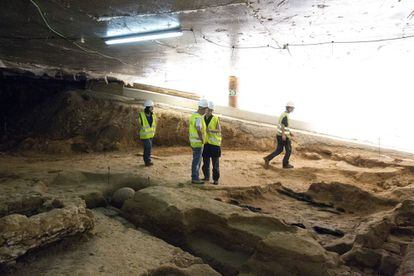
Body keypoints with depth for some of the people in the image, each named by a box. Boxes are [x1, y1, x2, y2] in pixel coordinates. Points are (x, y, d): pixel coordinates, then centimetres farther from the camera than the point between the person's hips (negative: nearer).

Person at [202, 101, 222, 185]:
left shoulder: (215, 119, -7)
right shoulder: (203, 119, 7)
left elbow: (219, 130, -12)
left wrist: (210, 131, -27)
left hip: (214, 143, -4)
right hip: (206, 143, 5)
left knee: (215, 162, 1)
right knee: (205, 161, 11)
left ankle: (216, 179, 11)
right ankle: (206, 177, 26)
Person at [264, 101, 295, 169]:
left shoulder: (284, 114, 14)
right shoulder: (285, 115, -17)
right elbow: (283, 125, -27)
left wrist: (290, 132, 26)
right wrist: (283, 135, -32)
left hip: (279, 135, 9)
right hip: (284, 136, -9)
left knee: (279, 150, 13)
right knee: (289, 150, 6)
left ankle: (268, 158, 1)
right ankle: (285, 164, 15)